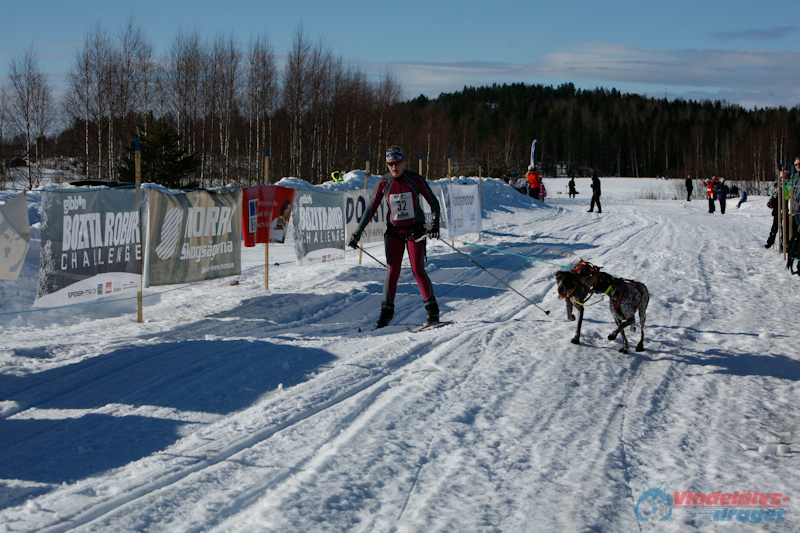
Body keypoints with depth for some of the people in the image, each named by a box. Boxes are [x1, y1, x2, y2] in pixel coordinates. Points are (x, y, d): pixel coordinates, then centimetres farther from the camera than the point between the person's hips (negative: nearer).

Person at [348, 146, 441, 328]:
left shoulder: (415, 179, -7)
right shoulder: (384, 183, -1)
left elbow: (433, 202, -1)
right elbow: (371, 209, 5)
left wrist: (435, 223, -17)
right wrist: (357, 233, 3)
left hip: (415, 230, -2)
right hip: (394, 231, 2)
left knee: (417, 269, -11)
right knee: (392, 270, -7)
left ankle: (432, 309, -2)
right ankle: (387, 310, 0)